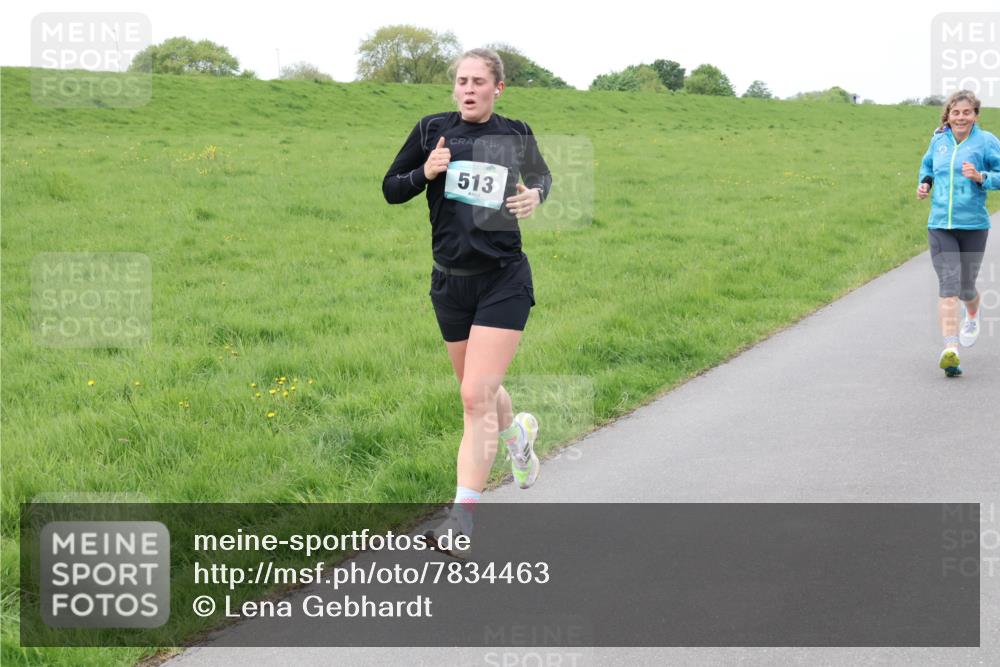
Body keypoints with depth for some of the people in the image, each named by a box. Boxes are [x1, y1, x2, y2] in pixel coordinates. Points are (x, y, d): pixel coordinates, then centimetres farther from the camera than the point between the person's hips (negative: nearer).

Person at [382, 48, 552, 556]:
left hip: (504, 280, -3)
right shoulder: (432, 130, 0)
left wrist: (536, 195, -3)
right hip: (451, 281, 3)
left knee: (476, 397, -13)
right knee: (479, 390, 18)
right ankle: (517, 432, 54)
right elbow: (391, 189, 7)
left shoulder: (516, 134, 1)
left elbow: (541, 175, 20)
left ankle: (463, 517, -9)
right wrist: (426, 173, -13)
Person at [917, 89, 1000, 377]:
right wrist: (924, 182, 6)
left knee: (966, 288, 12)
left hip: (974, 226, -1)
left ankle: (973, 315, 49)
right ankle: (950, 350, -17)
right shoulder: (938, 140, 7)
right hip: (940, 225, 1)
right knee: (948, 286, -11)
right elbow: (927, 165, 26)